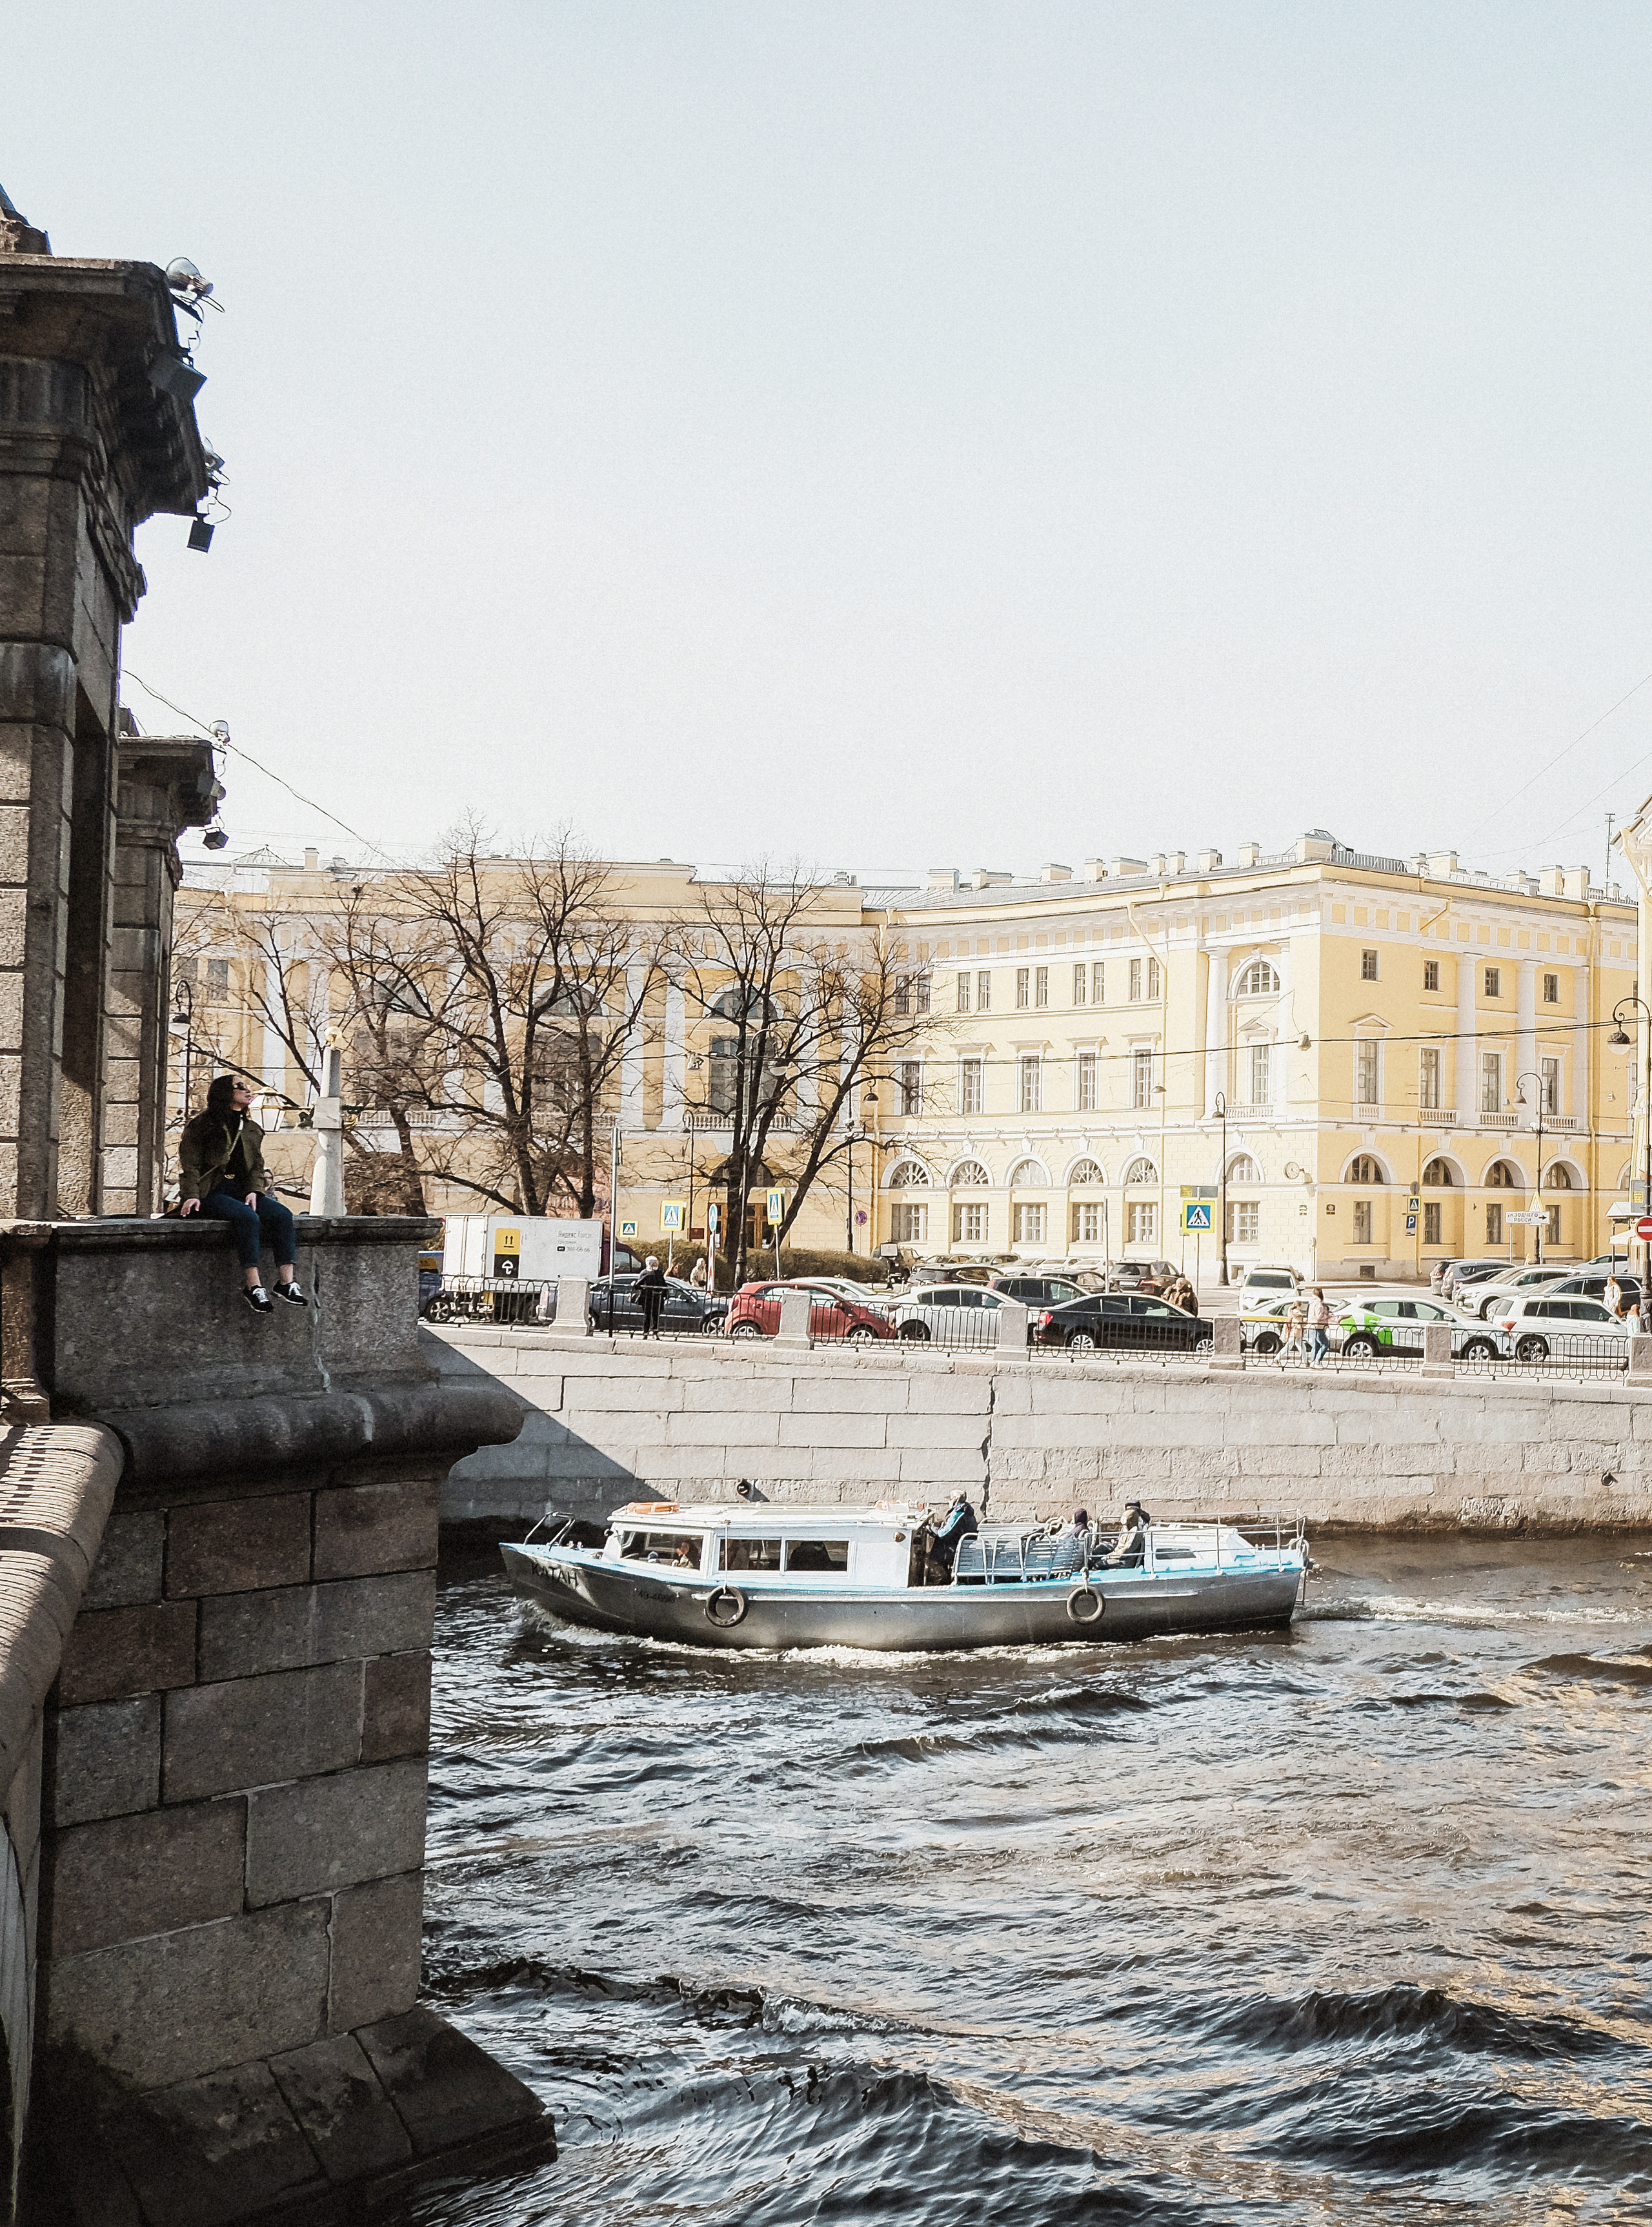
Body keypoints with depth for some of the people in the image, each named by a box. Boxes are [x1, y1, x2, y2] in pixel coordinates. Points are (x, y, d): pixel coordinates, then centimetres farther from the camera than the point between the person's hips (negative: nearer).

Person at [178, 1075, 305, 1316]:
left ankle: (286, 1282, -28)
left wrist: (254, 1191, -3)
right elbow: (190, 1166, -1)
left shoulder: (252, 1129, 21)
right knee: (248, 1218, -35)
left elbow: (257, 1165, 17)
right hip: (211, 1193, -6)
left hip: (242, 1190, 6)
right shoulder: (200, 1126, 4)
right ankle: (253, 1286, -36)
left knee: (282, 1215, -23)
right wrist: (192, 1195, -17)